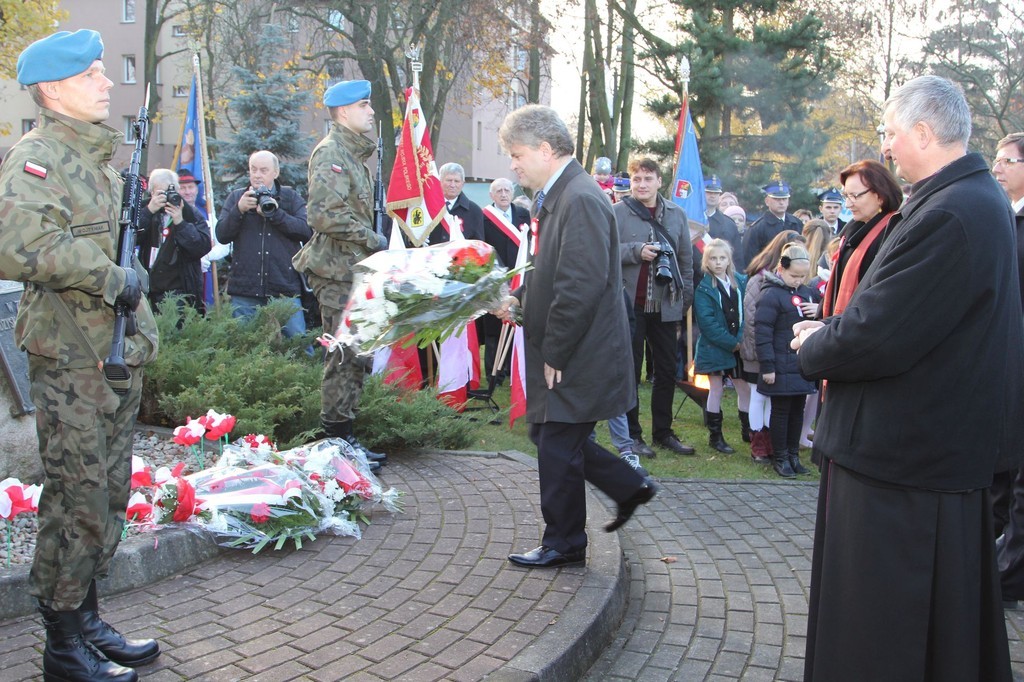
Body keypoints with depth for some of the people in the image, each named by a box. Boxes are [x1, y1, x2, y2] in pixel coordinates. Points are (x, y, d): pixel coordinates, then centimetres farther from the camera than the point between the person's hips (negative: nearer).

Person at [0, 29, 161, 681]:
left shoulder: (101, 153, 17)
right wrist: (111, 276, -21)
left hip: (120, 354, 9)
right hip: (72, 361, -9)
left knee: (109, 496, 15)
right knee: (77, 503, -1)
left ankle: (87, 619, 29)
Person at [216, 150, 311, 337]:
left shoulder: (291, 197, 9)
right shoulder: (236, 198, 13)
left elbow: (307, 230, -5)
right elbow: (222, 235, 3)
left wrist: (275, 213, -14)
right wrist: (239, 209, -12)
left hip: (285, 290, -1)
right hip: (244, 293, 2)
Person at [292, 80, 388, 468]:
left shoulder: (352, 153, 21)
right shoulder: (331, 153, -11)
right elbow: (324, 213, -23)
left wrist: (371, 241, 17)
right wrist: (372, 239, -17)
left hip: (353, 268, 10)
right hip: (338, 269, -10)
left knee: (356, 355, 12)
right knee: (345, 356, -8)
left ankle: (342, 438, 20)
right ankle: (337, 439, 0)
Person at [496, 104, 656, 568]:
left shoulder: (581, 199, -21)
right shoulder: (554, 197, 11)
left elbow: (581, 285, -26)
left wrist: (555, 354, -20)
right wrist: (519, 297, 4)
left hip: (579, 356, -10)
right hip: (562, 352, 10)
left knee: (559, 447, 3)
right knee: (549, 435, 19)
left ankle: (564, 544, 21)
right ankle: (629, 488, 33)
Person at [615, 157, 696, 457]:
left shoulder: (677, 214, 8)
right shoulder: (617, 212, -3)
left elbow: (686, 260, 11)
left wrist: (686, 300, 6)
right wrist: (636, 251, -18)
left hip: (665, 306, 4)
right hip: (629, 305, -4)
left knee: (667, 370, 11)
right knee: (630, 371, 4)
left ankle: (663, 431, 24)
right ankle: (632, 434, 14)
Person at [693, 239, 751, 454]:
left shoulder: (741, 282, 3)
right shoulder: (703, 288, -9)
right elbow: (707, 322, -15)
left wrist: (742, 340, -12)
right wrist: (731, 343, -16)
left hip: (739, 346, 4)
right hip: (714, 347, -4)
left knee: (745, 388, 11)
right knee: (716, 390, 5)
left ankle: (748, 429, 27)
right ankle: (715, 435, 16)